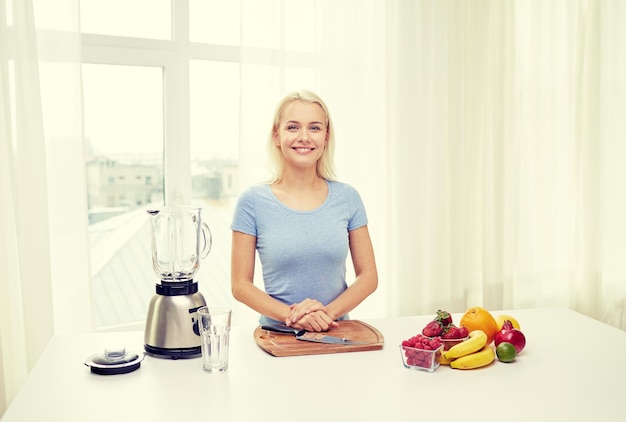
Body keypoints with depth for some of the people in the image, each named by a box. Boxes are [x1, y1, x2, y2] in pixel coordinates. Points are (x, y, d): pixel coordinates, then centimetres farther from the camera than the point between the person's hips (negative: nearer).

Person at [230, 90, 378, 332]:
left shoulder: (347, 198, 4)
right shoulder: (253, 202, -1)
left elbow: (368, 276, 6)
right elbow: (240, 285, 0)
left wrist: (328, 311, -10)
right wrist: (291, 315, -14)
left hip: (336, 333, 1)